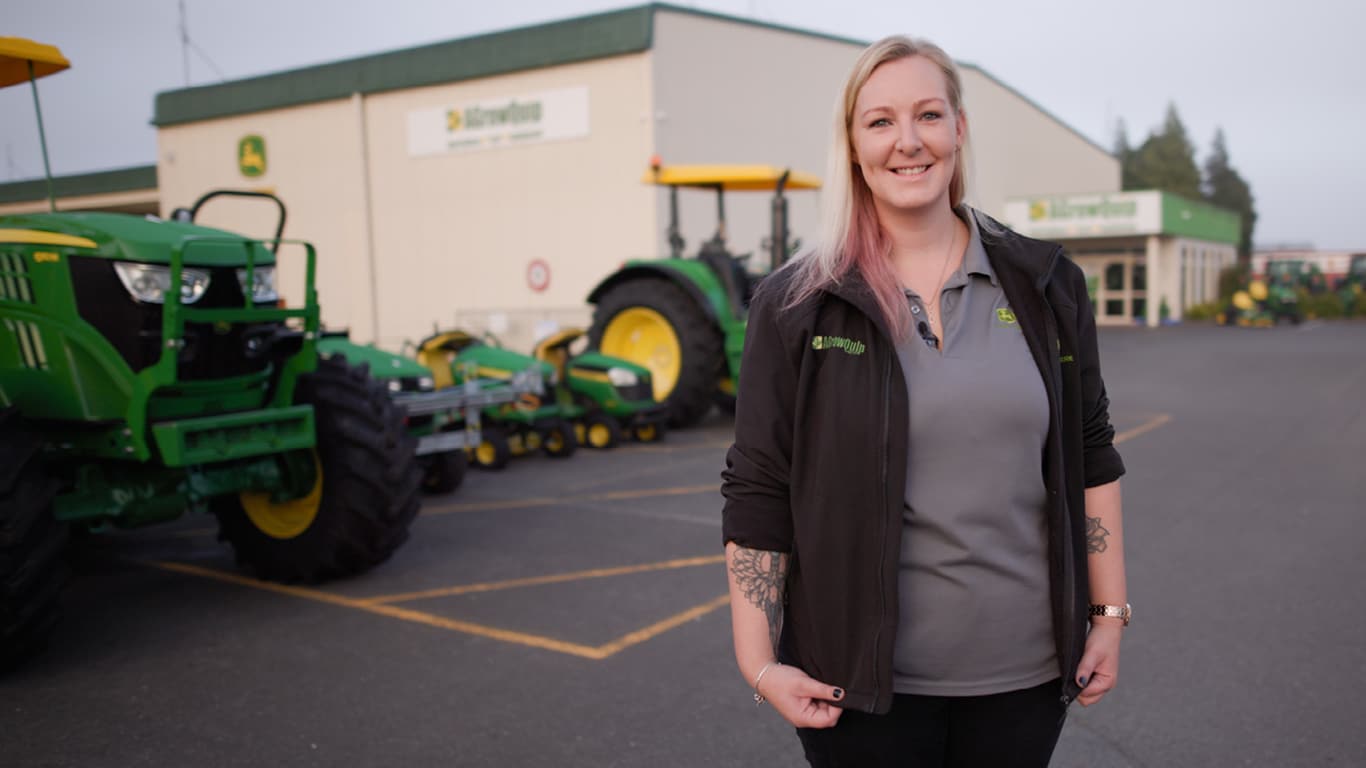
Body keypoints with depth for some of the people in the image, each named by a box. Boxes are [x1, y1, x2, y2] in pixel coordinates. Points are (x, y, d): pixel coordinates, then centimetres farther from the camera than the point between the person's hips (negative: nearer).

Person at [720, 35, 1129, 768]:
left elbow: (1090, 455, 8)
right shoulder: (795, 307, -6)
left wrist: (1109, 613, 6)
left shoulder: (1044, 285, 2)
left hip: (1024, 667, 3)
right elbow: (756, 495, -5)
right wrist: (759, 661, -8)